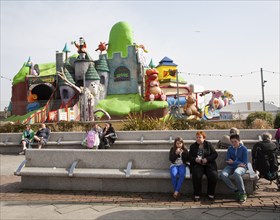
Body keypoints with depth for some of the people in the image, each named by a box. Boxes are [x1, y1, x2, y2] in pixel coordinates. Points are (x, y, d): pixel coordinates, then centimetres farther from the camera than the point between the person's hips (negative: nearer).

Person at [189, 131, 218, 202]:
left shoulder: (209, 144, 10)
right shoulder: (193, 146, 13)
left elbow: (215, 154, 2)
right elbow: (190, 157, 8)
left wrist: (207, 159, -14)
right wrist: (195, 159, -14)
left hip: (209, 164, 0)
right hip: (197, 165, 0)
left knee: (214, 176, -27)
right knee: (196, 175, -31)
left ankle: (211, 194, -6)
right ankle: (197, 195, -16)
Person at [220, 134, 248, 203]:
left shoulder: (244, 149, -3)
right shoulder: (230, 148, 8)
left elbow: (244, 163, -5)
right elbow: (228, 161, 3)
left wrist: (233, 162, -12)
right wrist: (238, 163, -12)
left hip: (241, 167, -4)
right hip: (231, 167, 4)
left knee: (236, 173, -40)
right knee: (223, 175, -28)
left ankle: (243, 193, -21)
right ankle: (236, 191, -14)